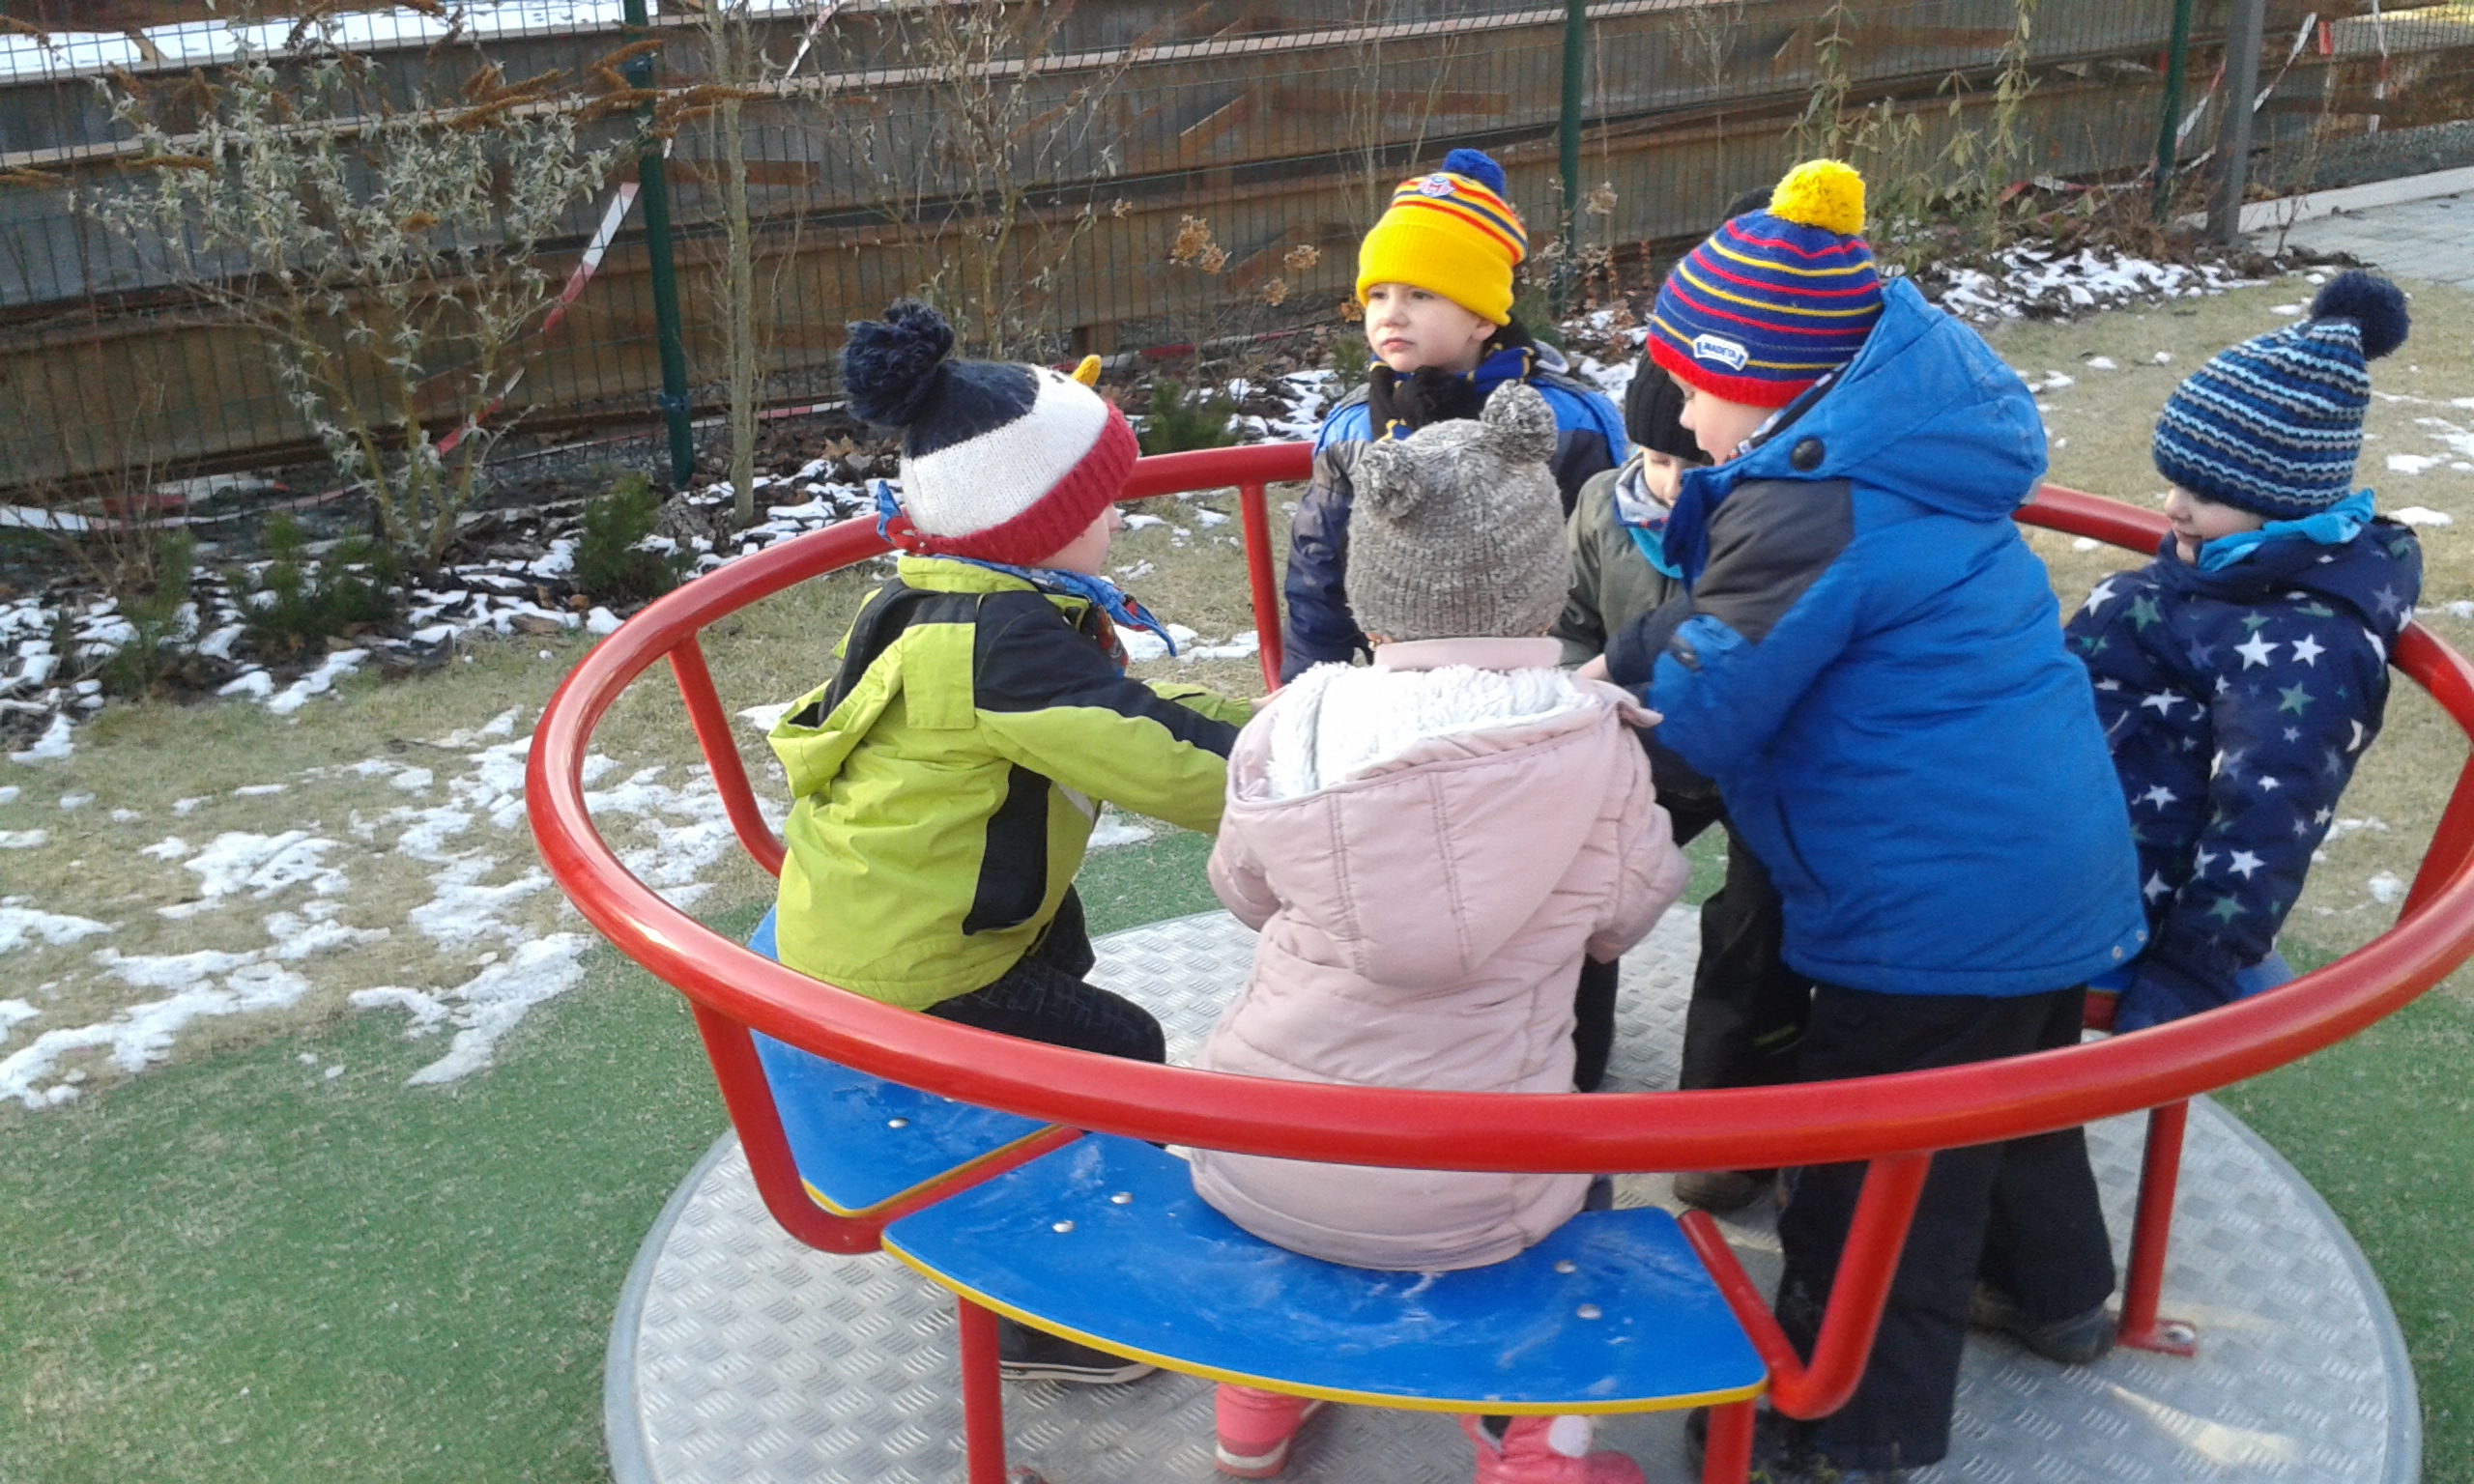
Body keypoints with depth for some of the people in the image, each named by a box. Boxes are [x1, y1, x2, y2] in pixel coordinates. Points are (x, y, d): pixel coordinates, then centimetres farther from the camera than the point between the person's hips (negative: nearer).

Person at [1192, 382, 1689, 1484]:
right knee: (1576, 1172, 32)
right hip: (1466, 1203, -1)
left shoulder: (1291, 730, -11)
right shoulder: (1596, 747, -14)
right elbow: (1625, 917, 2)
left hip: (1253, 1163, 2)